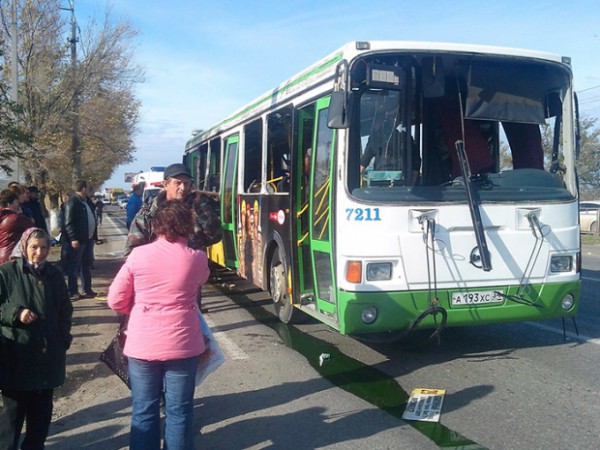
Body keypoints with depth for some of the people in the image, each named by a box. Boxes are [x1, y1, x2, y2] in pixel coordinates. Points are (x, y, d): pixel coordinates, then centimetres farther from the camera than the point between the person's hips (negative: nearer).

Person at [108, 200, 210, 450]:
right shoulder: (197, 259, -7)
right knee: (179, 411, 11)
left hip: (142, 344, 0)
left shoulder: (138, 255, -8)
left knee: (144, 411, 12)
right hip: (182, 344, 0)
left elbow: (115, 300, -2)